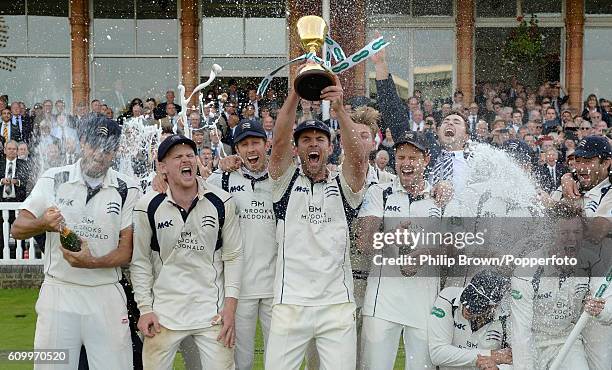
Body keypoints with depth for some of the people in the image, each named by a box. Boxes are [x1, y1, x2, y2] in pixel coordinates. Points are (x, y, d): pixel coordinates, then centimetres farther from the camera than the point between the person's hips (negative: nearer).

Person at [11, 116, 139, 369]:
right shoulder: (54, 179, 3)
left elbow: (128, 251, -1)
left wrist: (93, 263, -18)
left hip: (106, 294, 0)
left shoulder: (126, 190, 2)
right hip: (58, 290, 0)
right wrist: (43, 224, -20)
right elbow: (17, 229, 2)